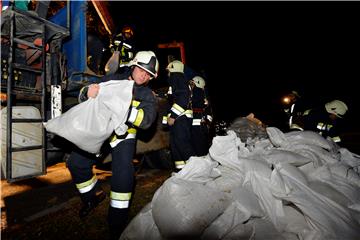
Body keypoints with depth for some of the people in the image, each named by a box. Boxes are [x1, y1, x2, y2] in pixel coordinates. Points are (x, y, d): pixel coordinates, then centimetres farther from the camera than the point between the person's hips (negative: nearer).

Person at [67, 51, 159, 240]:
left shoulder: (147, 95, -3)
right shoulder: (112, 80, 0)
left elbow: (147, 119, -21)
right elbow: (83, 97, 2)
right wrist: (88, 92, -22)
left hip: (123, 135, -3)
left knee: (123, 176, -15)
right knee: (76, 163, 4)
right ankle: (92, 196, 33)